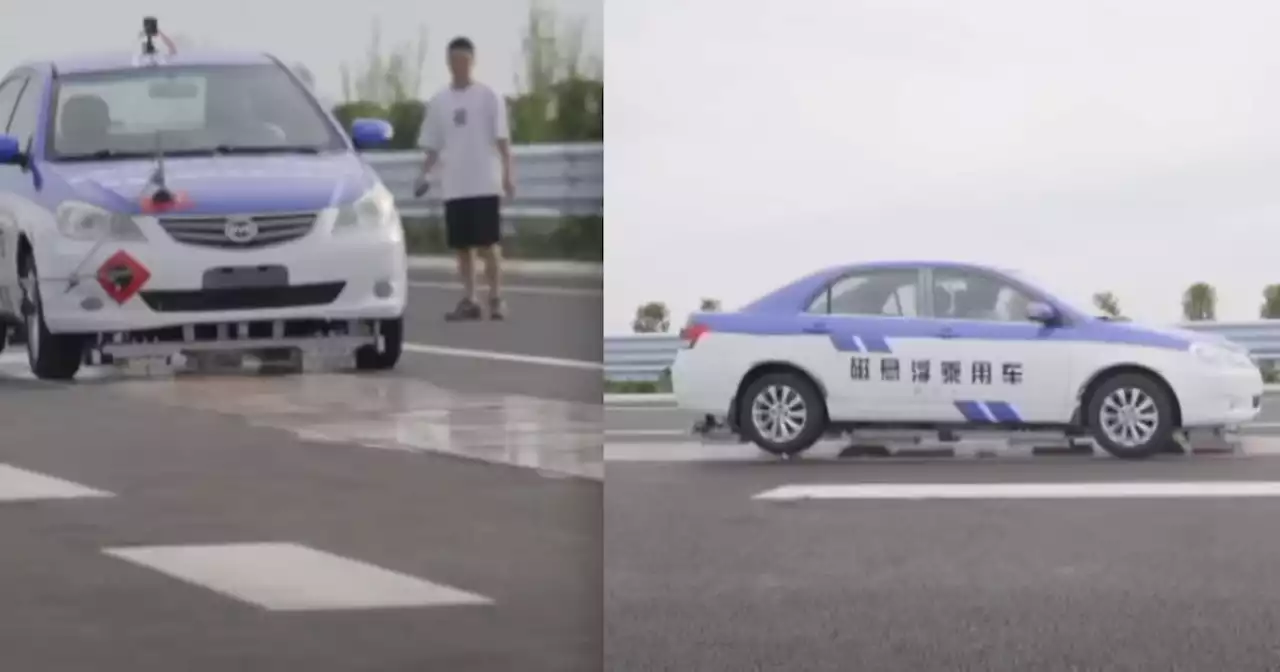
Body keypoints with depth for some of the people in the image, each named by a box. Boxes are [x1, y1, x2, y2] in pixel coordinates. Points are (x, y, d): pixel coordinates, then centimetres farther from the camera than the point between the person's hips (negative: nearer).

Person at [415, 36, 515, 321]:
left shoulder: (489, 97, -1)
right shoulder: (438, 102, 9)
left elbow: (502, 139, -3)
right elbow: (432, 146, 13)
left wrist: (507, 175, -12)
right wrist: (425, 174, -3)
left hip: (485, 184, -4)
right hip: (453, 187, 4)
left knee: (488, 243, -6)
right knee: (462, 246, 5)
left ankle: (496, 299, -1)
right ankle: (469, 300, 9)